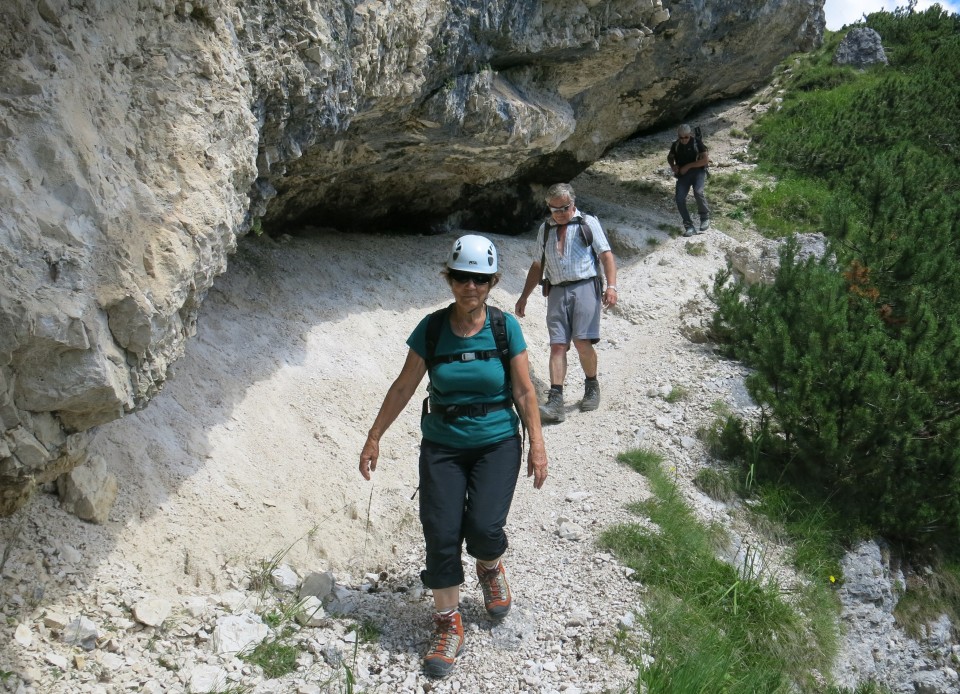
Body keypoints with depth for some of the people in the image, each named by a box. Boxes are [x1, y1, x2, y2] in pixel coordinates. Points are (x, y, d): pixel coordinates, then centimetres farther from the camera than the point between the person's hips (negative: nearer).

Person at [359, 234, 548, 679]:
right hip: (442, 445, 1)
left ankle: (490, 567, 22)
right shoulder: (431, 329, -4)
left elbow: (524, 392, -2)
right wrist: (374, 438, 4)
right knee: (441, 533, -7)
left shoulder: (505, 327, -6)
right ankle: (448, 625, 13)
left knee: (484, 527, -16)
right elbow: (403, 388, 3)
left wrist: (537, 445, -6)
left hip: (497, 443, -1)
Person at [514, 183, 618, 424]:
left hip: (584, 287, -3)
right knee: (557, 345, -7)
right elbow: (537, 265, 26)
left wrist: (611, 286, -12)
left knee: (582, 341, -14)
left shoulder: (588, 223, 8)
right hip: (557, 291, 3)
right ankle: (555, 402, -13)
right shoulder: (545, 229, 20)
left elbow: (606, 255, 2)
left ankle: (592, 386, 11)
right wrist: (524, 296, 21)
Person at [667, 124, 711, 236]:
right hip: (683, 174, 3)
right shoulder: (676, 145, 4)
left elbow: (706, 159, -12)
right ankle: (689, 226, -10)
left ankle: (705, 217, -10)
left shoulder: (697, 142, -7)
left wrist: (688, 166, -15)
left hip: (698, 171, -3)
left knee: (698, 191, -32)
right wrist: (673, 166, 0)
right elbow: (669, 157, 22)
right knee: (679, 198, -18)